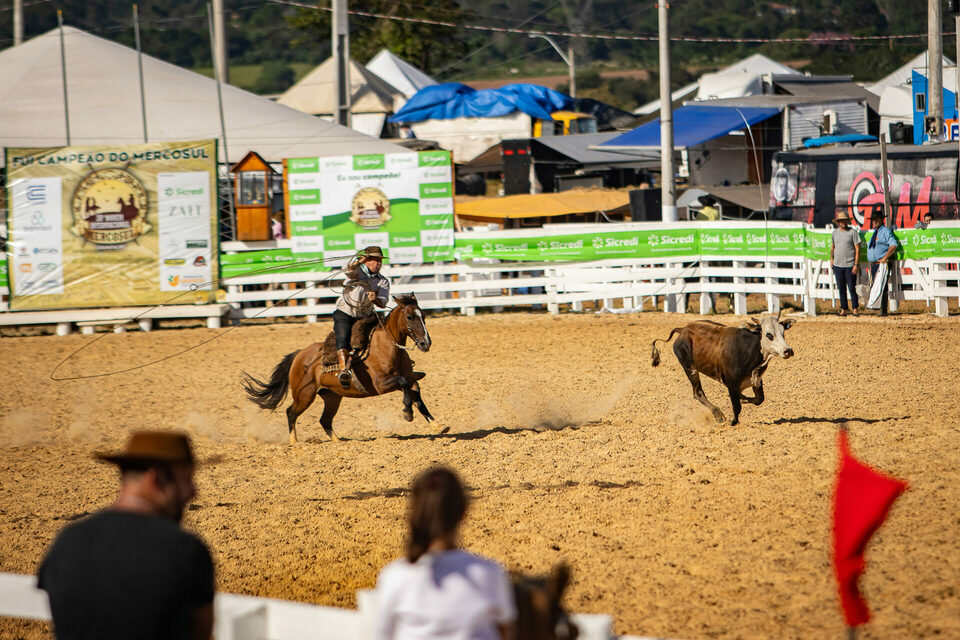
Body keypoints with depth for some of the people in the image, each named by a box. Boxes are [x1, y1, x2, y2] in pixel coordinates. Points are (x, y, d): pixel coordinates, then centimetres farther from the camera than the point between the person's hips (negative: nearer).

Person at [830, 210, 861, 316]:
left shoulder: (853, 232, -4)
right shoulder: (835, 232, 11)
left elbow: (857, 249, -6)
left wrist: (856, 265, -11)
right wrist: (831, 259, 21)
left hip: (850, 265, -4)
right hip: (838, 265, 4)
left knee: (852, 288, -5)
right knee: (841, 289, 6)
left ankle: (855, 309, 4)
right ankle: (844, 309, 12)